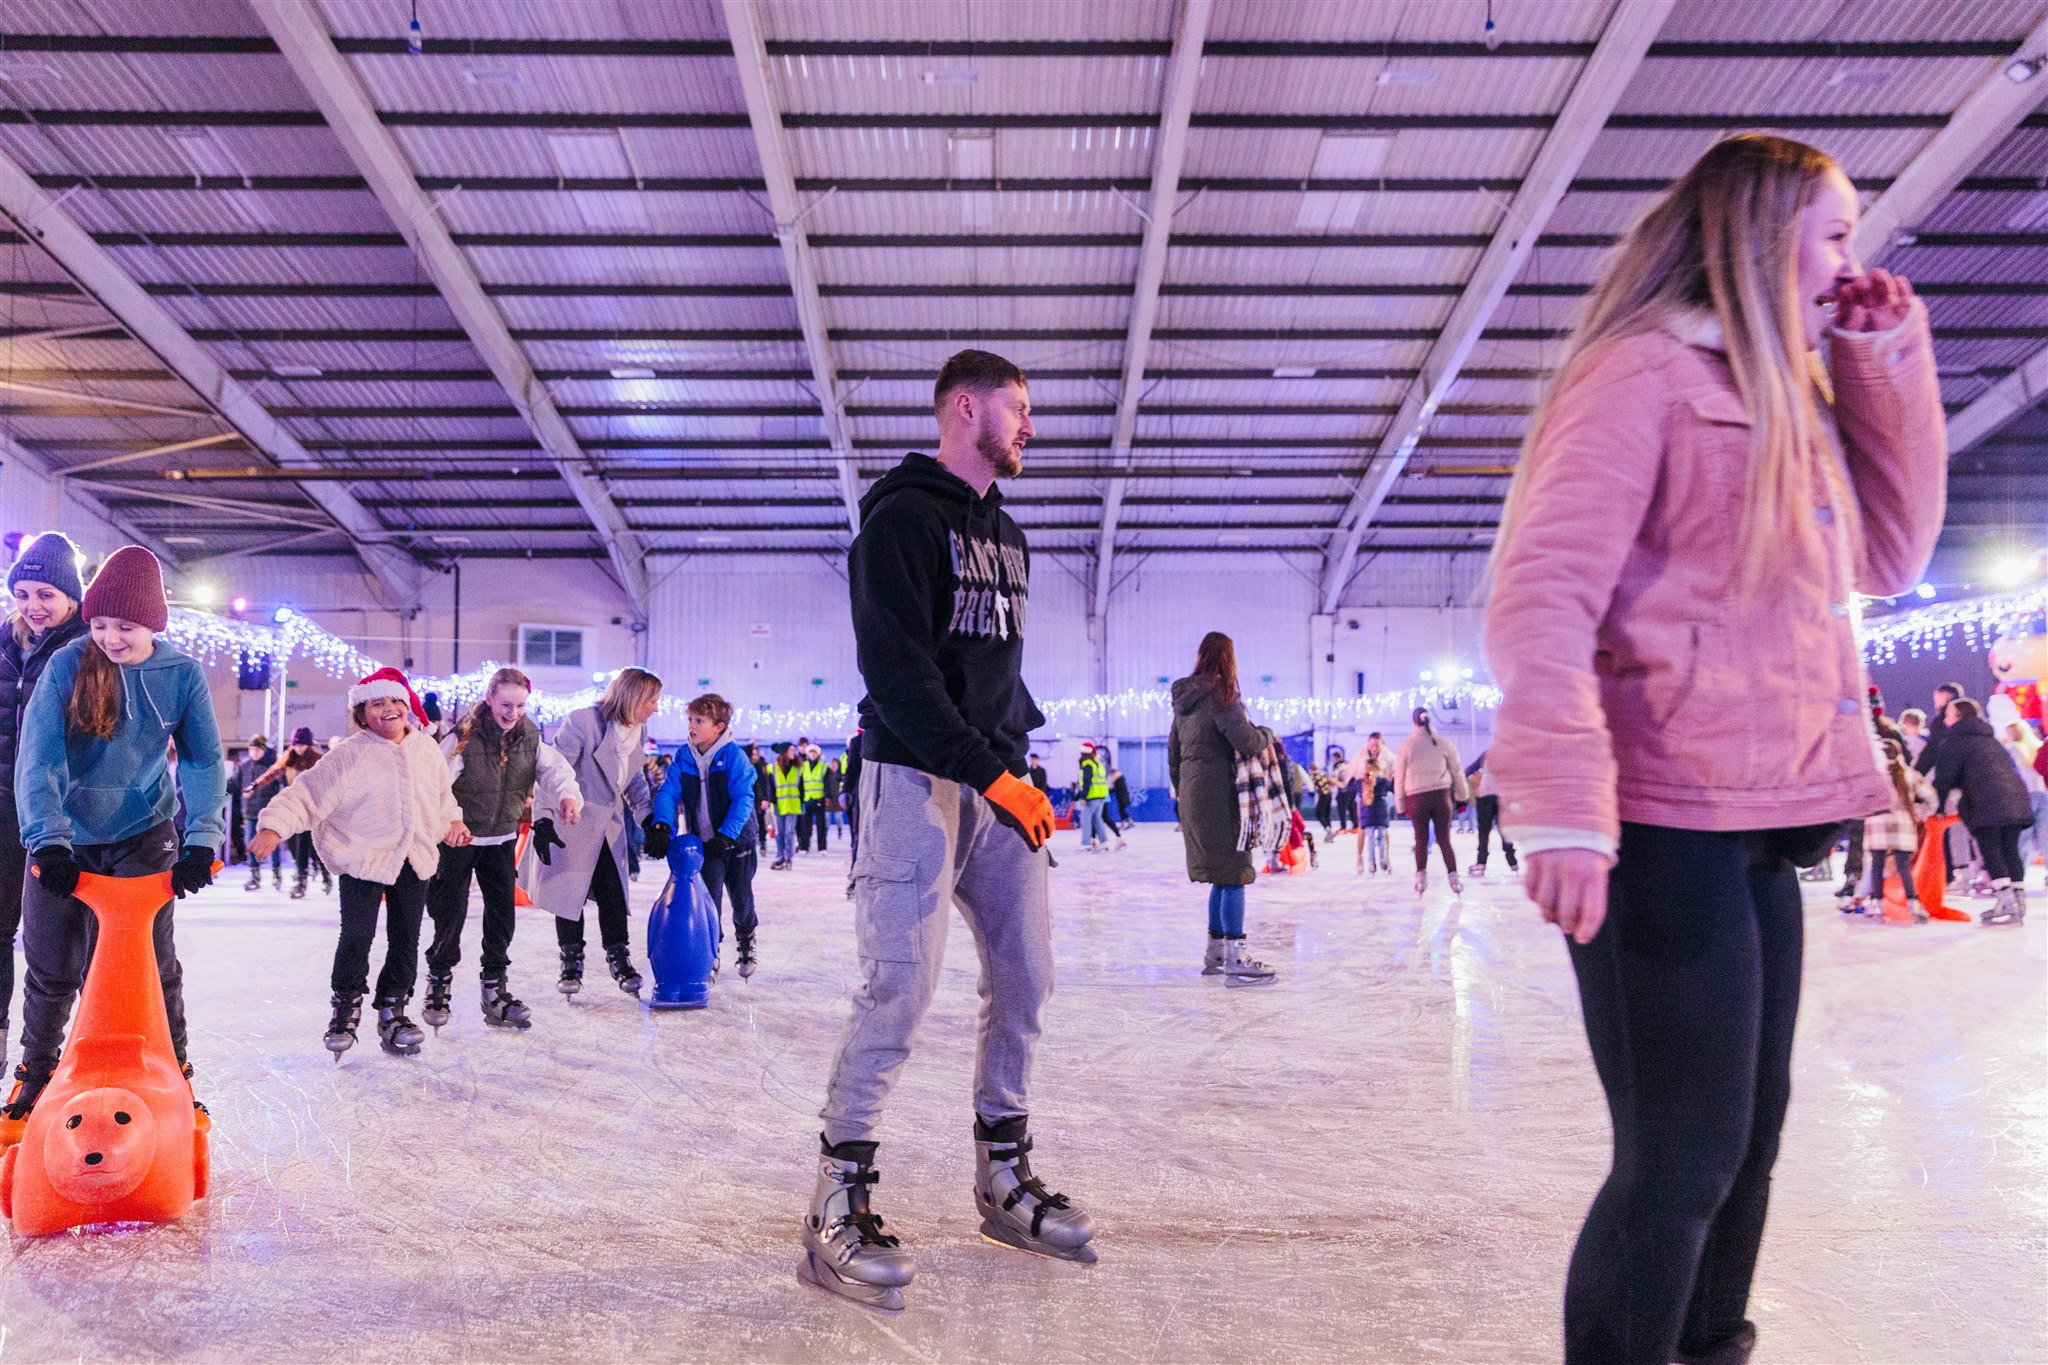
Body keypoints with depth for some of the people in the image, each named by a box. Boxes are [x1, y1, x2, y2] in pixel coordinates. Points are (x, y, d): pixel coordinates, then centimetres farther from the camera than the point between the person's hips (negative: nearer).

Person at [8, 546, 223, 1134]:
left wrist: (201, 840, -19)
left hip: (144, 836, 0)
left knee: (154, 966, 3)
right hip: (64, 839, 0)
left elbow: (205, 761, -7)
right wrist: (47, 838, -27)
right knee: (50, 970, 7)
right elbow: (37, 756, -16)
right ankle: (33, 1080, 27)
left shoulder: (183, 673, -7)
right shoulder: (67, 665, -10)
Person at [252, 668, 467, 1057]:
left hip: (415, 860, 5)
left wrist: (452, 820, 10)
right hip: (362, 860, -4)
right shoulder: (350, 755, -11)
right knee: (356, 938, -5)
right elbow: (308, 792, -15)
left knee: (406, 941, 9)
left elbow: (442, 791, 22)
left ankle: (392, 1008, 23)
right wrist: (274, 825, -27)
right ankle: (346, 1006, 16)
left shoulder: (427, 748, 6)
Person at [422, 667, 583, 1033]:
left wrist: (568, 794, -37)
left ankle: (495, 989, 17)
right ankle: (439, 984, 21)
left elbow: (552, 767, -15)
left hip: (502, 839, 4)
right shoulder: (463, 739, -19)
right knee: (450, 914, 1)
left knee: (503, 915, 5)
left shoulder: (529, 736, -4)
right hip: (459, 839, -4)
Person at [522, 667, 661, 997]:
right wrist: (543, 819, -26)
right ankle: (571, 964, 17)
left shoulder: (635, 733, 6)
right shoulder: (583, 722, -17)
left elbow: (636, 784, 15)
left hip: (609, 827, 6)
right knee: (570, 893, 3)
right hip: (572, 825, -5)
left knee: (613, 895, 3)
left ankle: (620, 960, 15)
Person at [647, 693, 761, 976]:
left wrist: (726, 835, -30)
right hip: (704, 843, 2)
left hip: (735, 840, -2)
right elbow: (669, 792, -12)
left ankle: (746, 942, 38)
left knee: (741, 900, 10)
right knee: (708, 900, -4)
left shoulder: (733, 756, -15)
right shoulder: (683, 757, -4)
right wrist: (661, 825, -30)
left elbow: (743, 799, -21)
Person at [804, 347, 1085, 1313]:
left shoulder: (1006, 536, 20)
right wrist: (994, 775, -20)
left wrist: (1020, 756, 11)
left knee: (1024, 976, 7)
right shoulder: (903, 518, -7)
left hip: (998, 783, 8)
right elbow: (895, 668, -17)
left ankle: (1004, 1179, 21)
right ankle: (836, 1211, -3)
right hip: (917, 778, -8)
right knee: (901, 987, -12)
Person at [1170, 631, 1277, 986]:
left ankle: (1214, 953, 22)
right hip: (1219, 796, -8)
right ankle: (1234, 961, -7)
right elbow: (1246, 741, -19)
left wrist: (1180, 789, 26)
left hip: (1192, 797, 8)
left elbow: (1173, 752, 19)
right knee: (1234, 874, -6)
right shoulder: (1221, 694, -11)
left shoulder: (1185, 699, 14)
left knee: (1222, 876, 16)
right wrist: (1264, 737, 2)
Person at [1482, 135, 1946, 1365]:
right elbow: (1543, 595, -18)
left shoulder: (1786, 392, 19)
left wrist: (1888, 359, 12)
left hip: (1761, 823, 9)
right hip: (1663, 824, -9)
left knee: (1746, 1135, 17)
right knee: (1685, 1158, -6)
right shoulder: (1643, 373, -8)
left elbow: (1891, 554, 20)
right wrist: (1562, 807, -29)